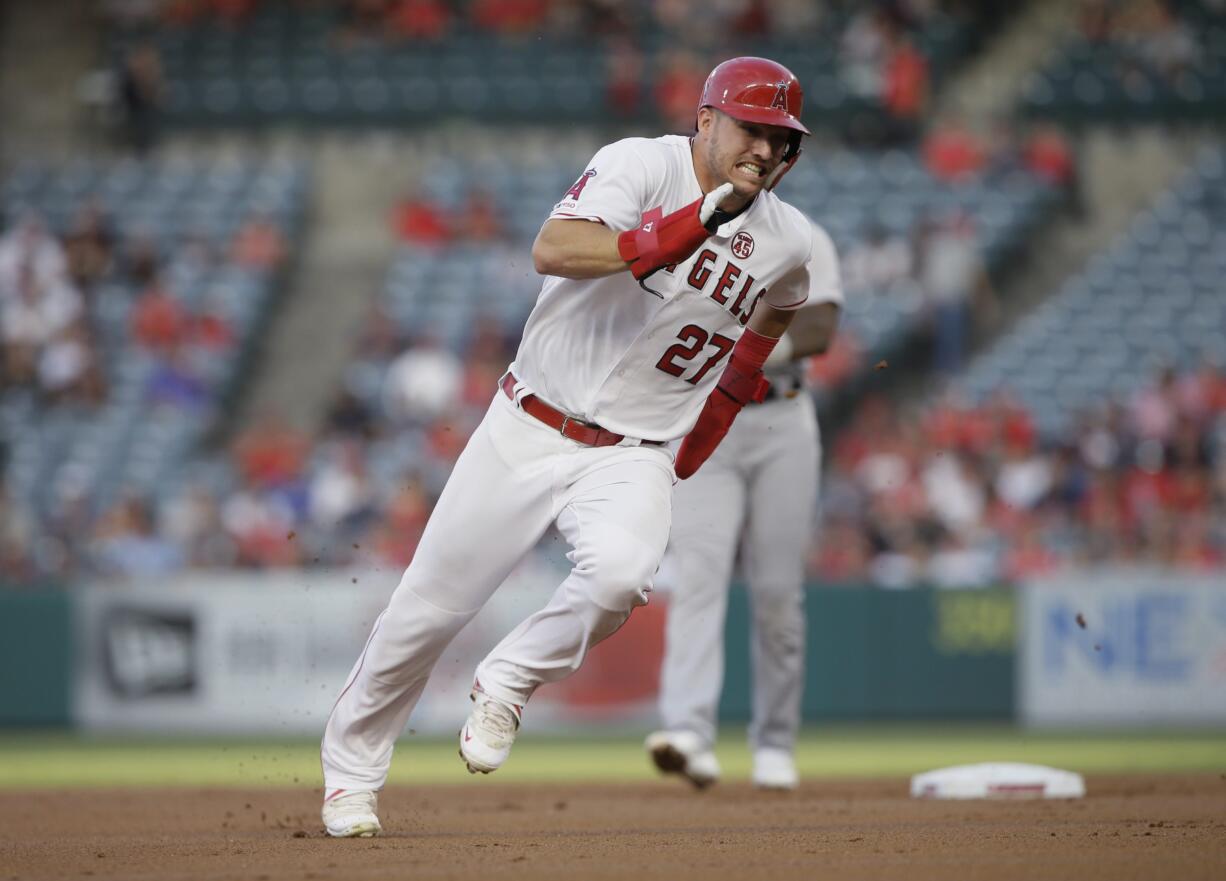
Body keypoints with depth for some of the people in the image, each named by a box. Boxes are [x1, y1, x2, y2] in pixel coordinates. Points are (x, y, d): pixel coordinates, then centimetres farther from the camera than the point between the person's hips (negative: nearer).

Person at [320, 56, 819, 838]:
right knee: (430, 607, 2)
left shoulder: (786, 241, 1)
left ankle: (508, 686, -3)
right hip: (529, 430, -2)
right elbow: (553, 251, -30)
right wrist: (684, 229, -37)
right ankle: (353, 765, 27)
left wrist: (736, 384, 18)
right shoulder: (644, 166, -12)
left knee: (621, 571, -31)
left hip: (633, 456, 2)